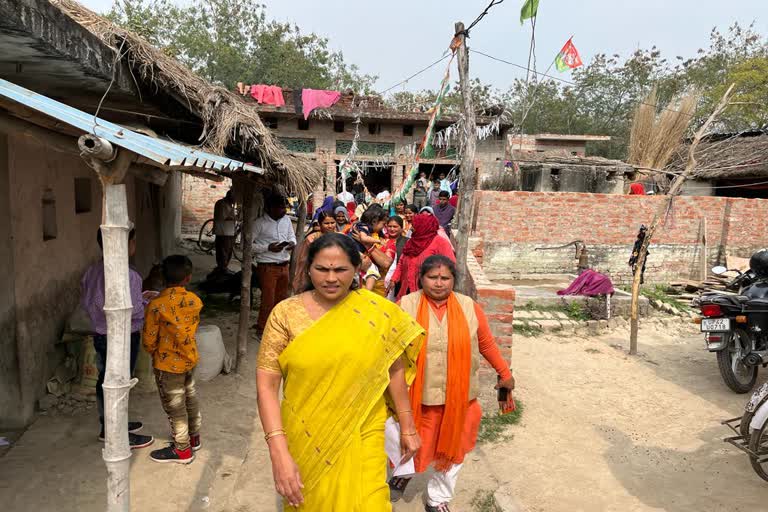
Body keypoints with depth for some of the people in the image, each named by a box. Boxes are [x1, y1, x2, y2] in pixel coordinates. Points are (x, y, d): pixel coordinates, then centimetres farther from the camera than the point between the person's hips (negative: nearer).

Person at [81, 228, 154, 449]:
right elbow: (133, 311, -26)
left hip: (100, 335, 8)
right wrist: (147, 302, -5)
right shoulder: (126, 275, -25)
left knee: (105, 381, 20)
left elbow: (86, 301, 11)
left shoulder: (93, 270, 2)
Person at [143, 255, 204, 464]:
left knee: (175, 407, 9)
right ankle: (194, 438, 39)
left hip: (168, 364, -5)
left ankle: (182, 450, 23)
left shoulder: (156, 305, -23)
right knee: (190, 398, 23)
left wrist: (154, 352, 5)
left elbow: (148, 339, -15)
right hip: (189, 358, 6)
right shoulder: (195, 300, -9)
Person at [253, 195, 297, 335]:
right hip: (267, 267, -6)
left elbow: (291, 235, 21)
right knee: (268, 300, -1)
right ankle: (261, 329, 15)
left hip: (284, 266, 6)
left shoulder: (286, 220, 6)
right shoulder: (259, 223, -12)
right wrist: (268, 248, -20)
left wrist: (293, 243, -3)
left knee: (282, 298, 15)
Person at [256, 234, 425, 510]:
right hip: (305, 439, 1)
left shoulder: (378, 312, -8)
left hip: (361, 437, 0)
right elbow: (267, 385, -11)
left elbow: (394, 369, 3)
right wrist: (279, 453, -17)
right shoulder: (286, 313, -10)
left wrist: (407, 427, 8)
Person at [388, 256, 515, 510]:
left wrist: (505, 373, 14)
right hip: (417, 396, -1)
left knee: (452, 448, 14)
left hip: (459, 396, 2)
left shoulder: (470, 308, -3)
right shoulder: (405, 306, -8)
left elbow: (487, 344, 8)